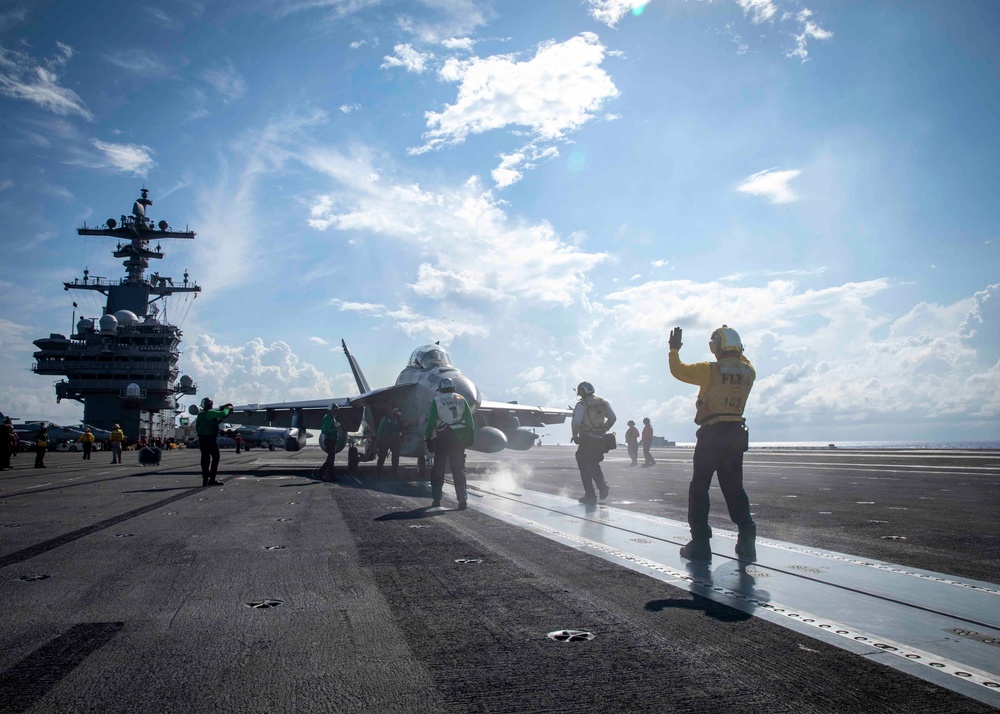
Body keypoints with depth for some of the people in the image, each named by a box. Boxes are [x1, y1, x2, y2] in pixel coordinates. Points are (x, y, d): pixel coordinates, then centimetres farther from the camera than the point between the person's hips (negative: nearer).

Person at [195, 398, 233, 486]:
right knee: (216, 457, -3)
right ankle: (212, 479, -8)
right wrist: (228, 409, -2)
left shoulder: (200, 414, 18)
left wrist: (219, 420, 20)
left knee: (205, 458, 9)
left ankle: (205, 479, 8)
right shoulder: (210, 412, -9)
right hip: (210, 437, -8)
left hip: (201, 438, 8)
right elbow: (223, 414, -20)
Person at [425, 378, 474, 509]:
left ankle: (436, 499, 11)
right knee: (459, 469, 5)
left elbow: (431, 422, -3)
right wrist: (470, 437, 10)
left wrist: (428, 438, 2)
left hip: (443, 437, -2)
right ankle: (462, 499, -2)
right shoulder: (461, 399, 8)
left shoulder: (436, 401, 2)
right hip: (459, 437, 2)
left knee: (438, 469, 9)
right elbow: (470, 420, 5)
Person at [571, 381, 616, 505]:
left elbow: (576, 422, -19)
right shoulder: (602, 402, 9)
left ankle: (590, 496, 5)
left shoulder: (581, 404, -9)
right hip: (600, 440, 6)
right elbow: (612, 418, 7)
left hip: (586, 440, -6)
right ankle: (602, 485, 2)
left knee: (585, 467, 5)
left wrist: (575, 436, -4)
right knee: (594, 464, 23)